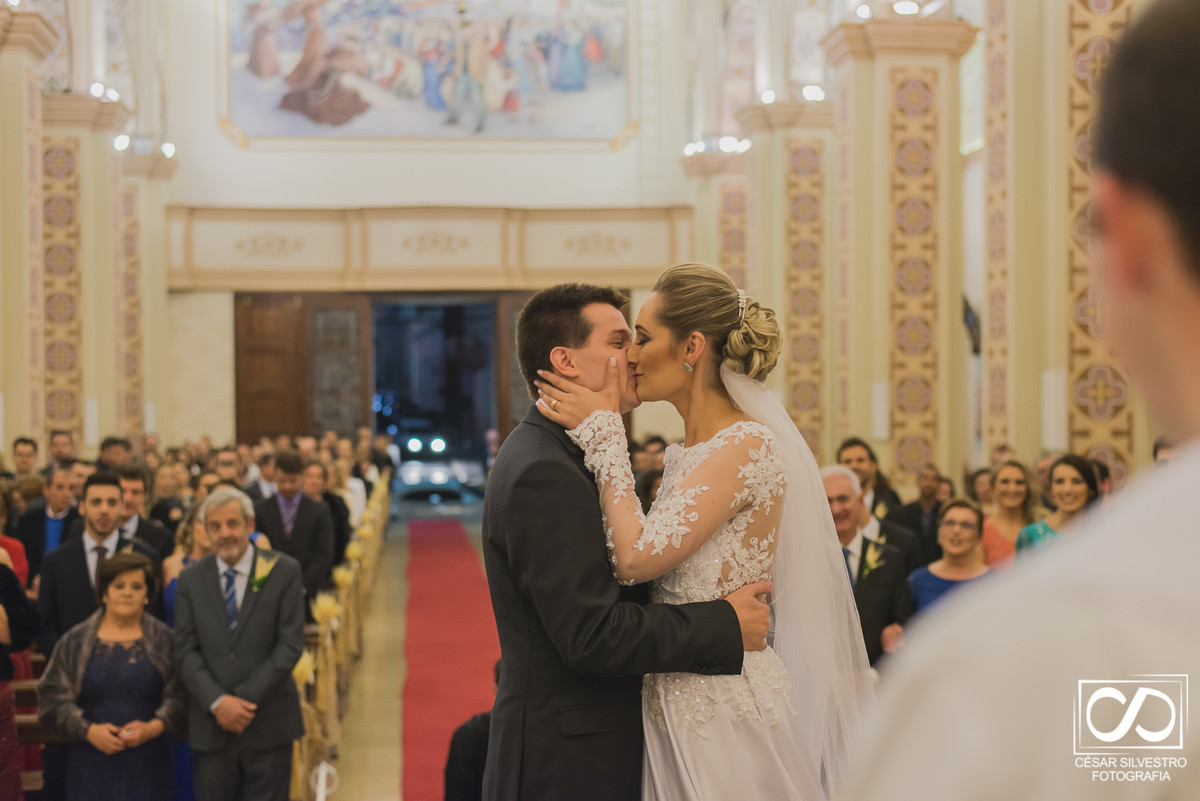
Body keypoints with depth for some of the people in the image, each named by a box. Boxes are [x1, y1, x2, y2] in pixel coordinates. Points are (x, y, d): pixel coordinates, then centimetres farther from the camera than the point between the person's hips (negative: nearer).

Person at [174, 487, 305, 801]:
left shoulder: (284, 571, -2)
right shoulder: (191, 580, 6)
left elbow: (290, 644, -6)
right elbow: (185, 651, 1)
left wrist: (245, 701, -12)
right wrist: (218, 702, -13)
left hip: (268, 724, -2)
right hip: (211, 724, 2)